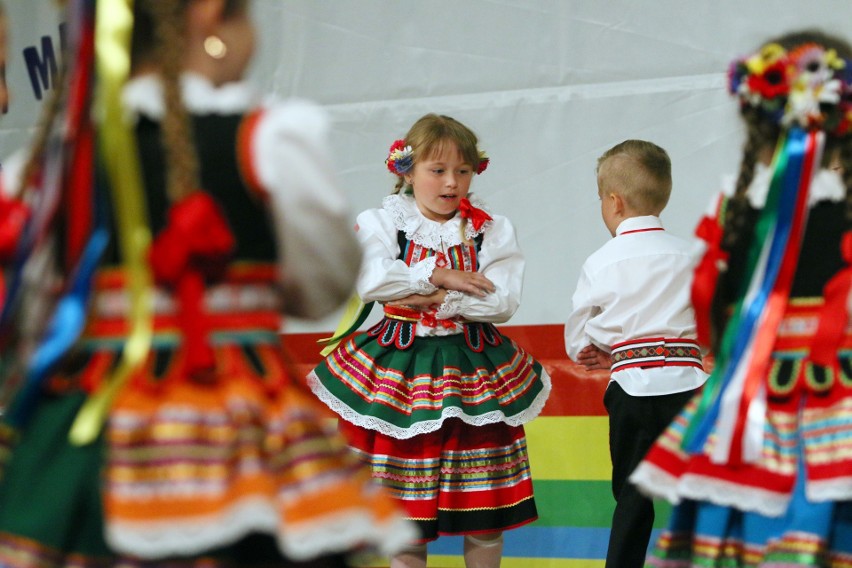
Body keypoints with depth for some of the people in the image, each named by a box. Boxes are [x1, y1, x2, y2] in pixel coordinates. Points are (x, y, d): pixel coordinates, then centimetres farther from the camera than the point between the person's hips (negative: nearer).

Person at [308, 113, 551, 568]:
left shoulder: (492, 231, 3)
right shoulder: (382, 223, -1)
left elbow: (503, 300, -10)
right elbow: (366, 278, -20)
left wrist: (442, 300, -17)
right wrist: (436, 275, -18)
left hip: (474, 368, 1)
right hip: (401, 368, -1)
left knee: (484, 515, 5)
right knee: (404, 511, 3)